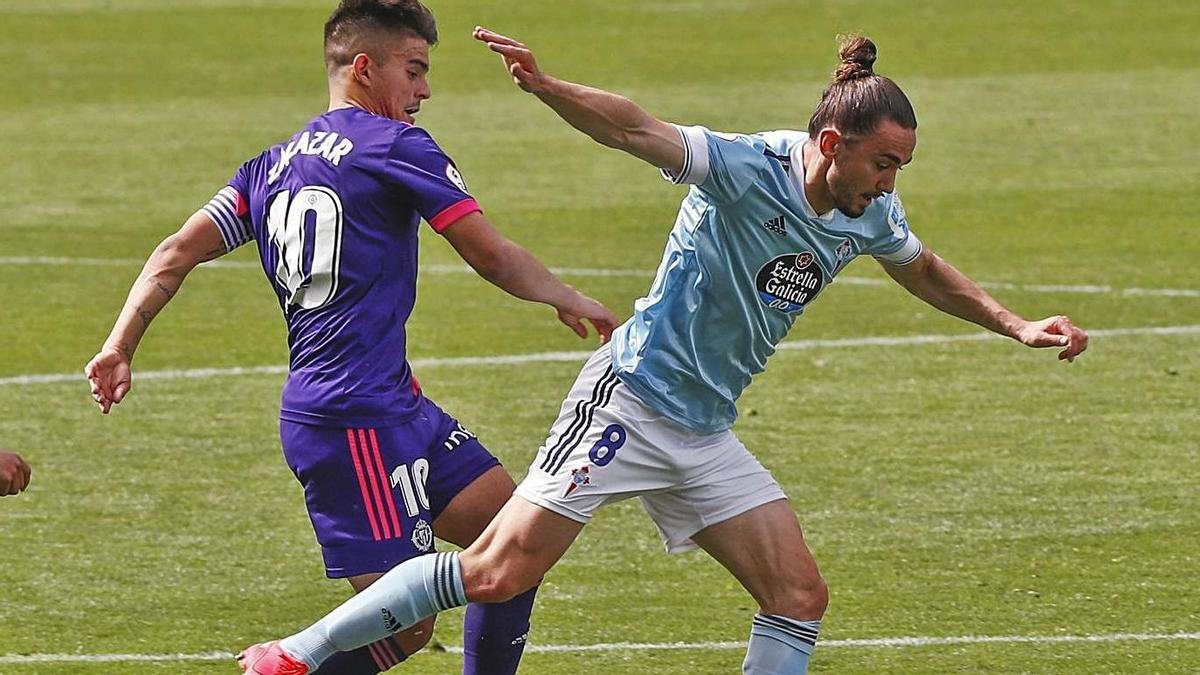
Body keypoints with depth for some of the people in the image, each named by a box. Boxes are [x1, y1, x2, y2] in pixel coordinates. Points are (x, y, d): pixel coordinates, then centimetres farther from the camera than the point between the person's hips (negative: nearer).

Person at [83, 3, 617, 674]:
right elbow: (492, 255, -5)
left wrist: (120, 348, 8)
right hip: (358, 417, -9)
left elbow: (177, 254, 10)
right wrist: (573, 300, 10)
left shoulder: (273, 165, 16)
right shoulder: (394, 146, -7)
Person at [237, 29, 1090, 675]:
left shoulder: (870, 215, 3)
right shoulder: (747, 170, -19)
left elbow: (924, 269, 26)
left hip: (705, 434, 7)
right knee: (499, 572, -12)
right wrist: (547, 88, -48)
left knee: (799, 597, -3)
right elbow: (635, 130, -31)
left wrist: (1014, 325, 22)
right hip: (630, 398, -7)